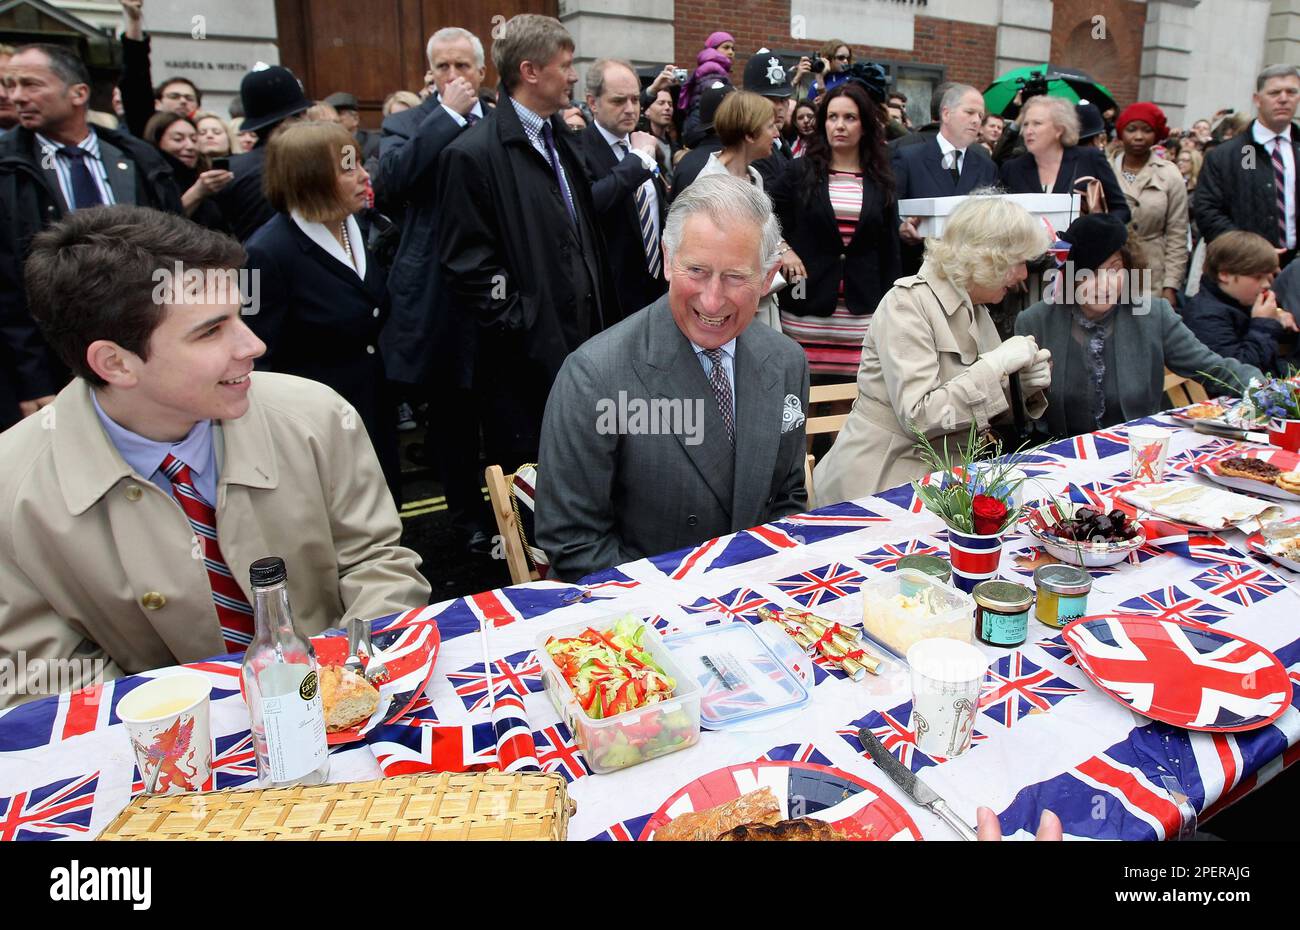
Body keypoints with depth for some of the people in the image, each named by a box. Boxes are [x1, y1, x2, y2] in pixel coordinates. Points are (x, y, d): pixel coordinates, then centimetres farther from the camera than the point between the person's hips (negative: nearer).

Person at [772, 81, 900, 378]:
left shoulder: (880, 182, 10)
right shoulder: (800, 173, 5)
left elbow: (888, 250, 10)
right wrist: (783, 251, -5)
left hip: (862, 312, 1)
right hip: (807, 306, -1)